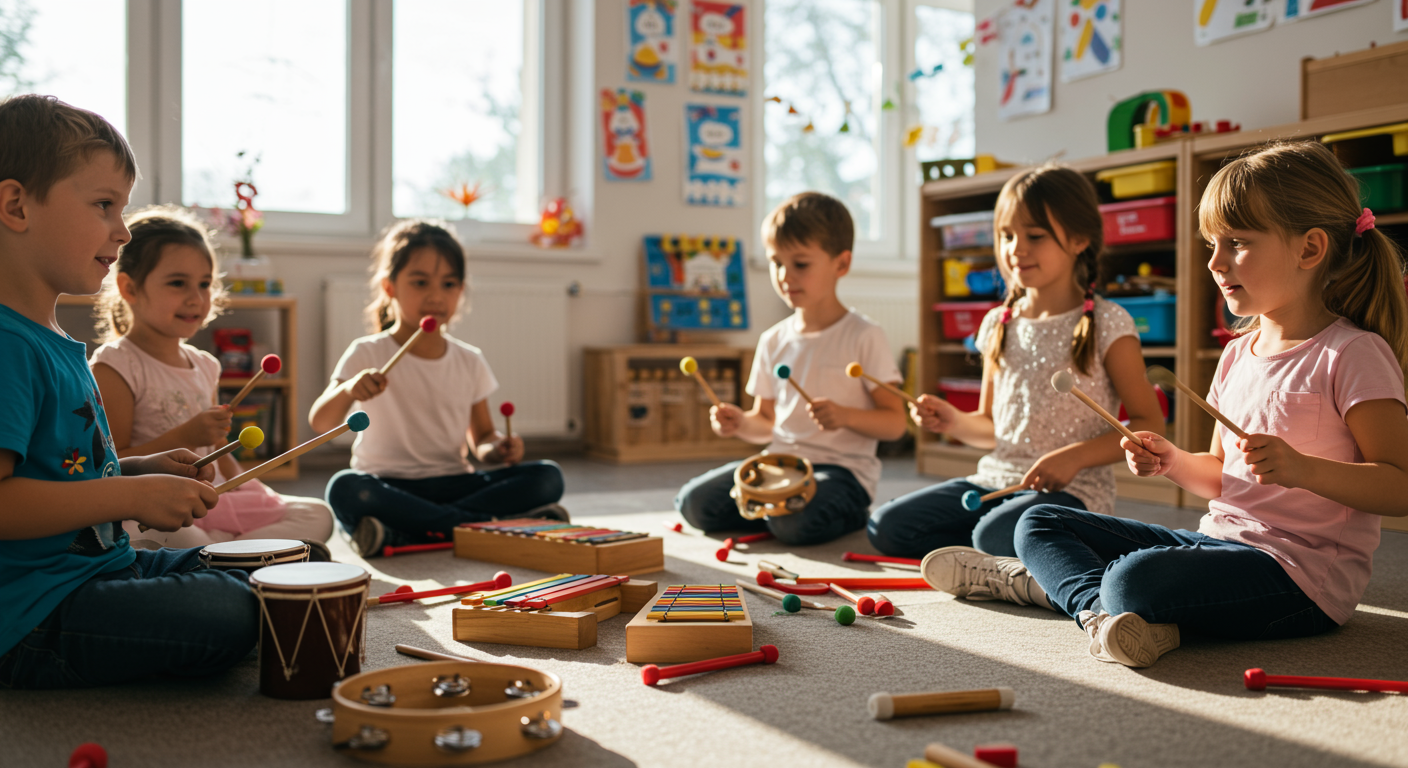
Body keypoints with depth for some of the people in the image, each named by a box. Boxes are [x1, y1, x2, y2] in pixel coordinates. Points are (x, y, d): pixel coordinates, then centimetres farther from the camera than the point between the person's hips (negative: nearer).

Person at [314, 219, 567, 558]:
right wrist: (348, 390, -31)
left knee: (547, 477, -20)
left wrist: (497, 449, -9)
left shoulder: (470, 362, 10)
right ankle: (495, 522, -30)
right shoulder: (366, 355, 0)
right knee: (344, 489, -38)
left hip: (453, 484, 3)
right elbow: (320, 423, -10)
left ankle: (401, 535, -27)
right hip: (389, 487, -3)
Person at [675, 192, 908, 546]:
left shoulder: (864, 337, -4)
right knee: (694, 502, -13)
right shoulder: (774, 341, 12)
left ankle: (847, 515, -3)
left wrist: (845, 416, -25)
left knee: (795, 523, -35)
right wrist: (740, 423, -5)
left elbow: (895, 423, -6)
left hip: (842, 467, -5)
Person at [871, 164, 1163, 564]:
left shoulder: (1107, 324, -4)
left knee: (996, 535, -36)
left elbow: (1150, 424, -6)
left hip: (1074, 490, -6)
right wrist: (955, 422, -1)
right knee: (886, 525, -12)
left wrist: (1075, 456, -18)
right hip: (996, 479, 6)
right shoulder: (998, 324, 12)